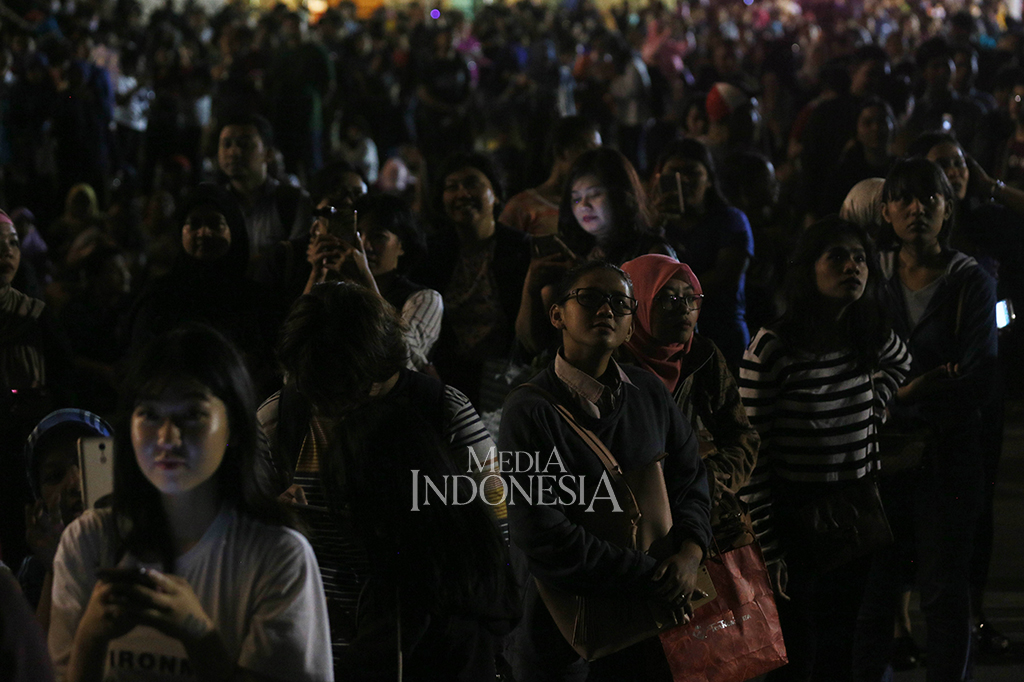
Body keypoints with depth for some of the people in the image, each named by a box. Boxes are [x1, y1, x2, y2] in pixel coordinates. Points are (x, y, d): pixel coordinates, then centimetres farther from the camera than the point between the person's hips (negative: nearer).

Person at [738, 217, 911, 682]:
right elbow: (752, 456, -12)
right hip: (797, 519, -5)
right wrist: (768, 551, -12)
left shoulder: (870, 337, 0)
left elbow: (901, 363, 27)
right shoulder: (771, 350, -16)